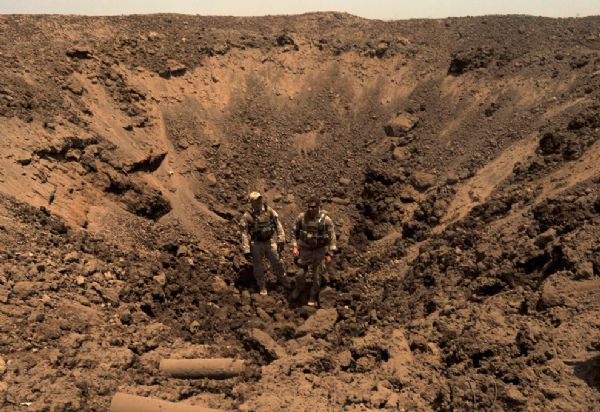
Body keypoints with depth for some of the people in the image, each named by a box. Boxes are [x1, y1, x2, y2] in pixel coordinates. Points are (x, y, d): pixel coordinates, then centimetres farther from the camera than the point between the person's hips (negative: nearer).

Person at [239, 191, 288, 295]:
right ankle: (262, 286, 35)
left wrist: (281, 241, -5)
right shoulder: (247, 216, -16)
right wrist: (246, 251, -13)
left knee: (277, 262, 16)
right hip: (256, 244, -2)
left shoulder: (269, 211, -10)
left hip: (270, 241, 2)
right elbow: (244, 234, -13)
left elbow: (278, 225, -3)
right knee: (258, 266, 12)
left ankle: (282, 278, 44)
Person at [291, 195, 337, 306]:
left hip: (320, 251, -1)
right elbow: (295, 232, 3)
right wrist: (294, 246, -3)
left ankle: (313, 296, 35)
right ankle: (299, 288, 42)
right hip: (304, 250, 2)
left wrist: (329, 254, -7)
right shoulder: (301, 217, -11)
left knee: (316, 276, 11)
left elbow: (332, 237, -8)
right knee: (300, 274, 9)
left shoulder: (326, 220, -17)